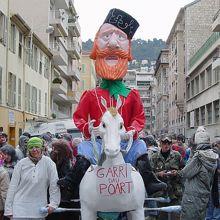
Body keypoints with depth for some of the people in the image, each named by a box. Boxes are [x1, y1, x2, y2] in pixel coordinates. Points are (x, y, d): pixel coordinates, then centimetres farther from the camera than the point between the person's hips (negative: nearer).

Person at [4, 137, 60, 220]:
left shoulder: (48, 162, -3)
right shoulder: (21, 164, 1)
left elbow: (54, 185, -3)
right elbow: (13, 187, 3)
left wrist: (53, 203, -9)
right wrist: (8, 209, 1)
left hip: (39, 210, 0)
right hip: (20, 209, 1)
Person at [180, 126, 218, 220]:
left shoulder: (199, 156, -19)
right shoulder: (213, 157, 2)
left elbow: (185, 173, -13)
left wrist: (181, 172, 7)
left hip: (192, 197, -8)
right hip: (204, 197, 8)